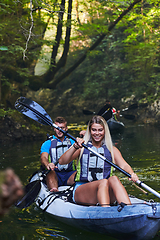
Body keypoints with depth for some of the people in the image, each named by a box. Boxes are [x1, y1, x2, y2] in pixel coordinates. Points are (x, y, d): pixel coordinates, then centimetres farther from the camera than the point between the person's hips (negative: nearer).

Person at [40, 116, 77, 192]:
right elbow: (43, 157, -5)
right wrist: (47, 164, -31)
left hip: (69, 174, 2)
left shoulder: (72, 142, 22)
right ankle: (54, 191, -63)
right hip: (55, 173, -2)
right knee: (51, 174, -36)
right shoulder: (47, 144, 13)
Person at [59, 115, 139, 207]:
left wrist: (132, 174, -25)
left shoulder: (112, 149, 15)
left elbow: (123, 165, -2)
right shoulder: (82, 147, 9)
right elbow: (62, 161, -5)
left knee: (114, 179, -32)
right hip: (81, 191, -2)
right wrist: (75, 147, -22)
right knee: (103, 182, -33)